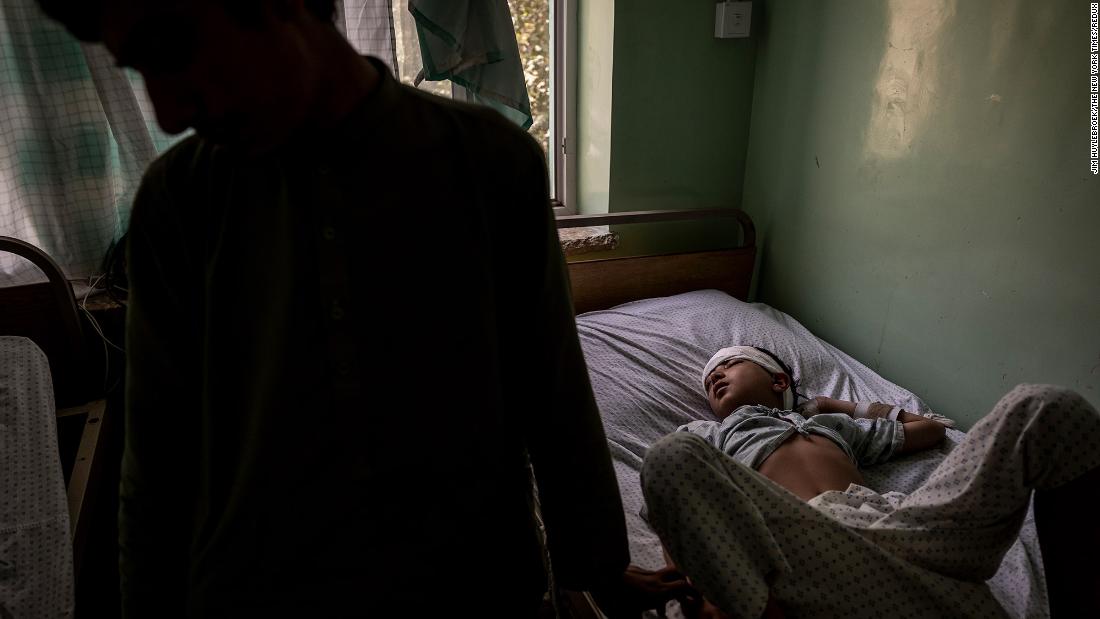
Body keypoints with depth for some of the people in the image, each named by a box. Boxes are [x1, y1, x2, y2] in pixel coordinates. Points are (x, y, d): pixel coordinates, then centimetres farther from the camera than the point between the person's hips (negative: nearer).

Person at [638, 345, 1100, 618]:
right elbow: (671, 496, 11)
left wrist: (840, 406, 46)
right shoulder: (708, 435, 30)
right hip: (807, 542, -3)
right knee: (670, 453, -30)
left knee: (1046, 408, -8)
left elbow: (929, 429, 51)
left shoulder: (834, 424, 40)